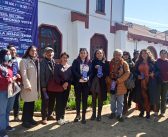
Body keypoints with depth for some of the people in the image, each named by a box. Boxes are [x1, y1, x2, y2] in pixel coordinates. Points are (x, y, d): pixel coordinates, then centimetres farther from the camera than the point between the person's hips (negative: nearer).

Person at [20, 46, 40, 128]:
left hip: (35, 85, 7)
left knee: (32, 103, 13)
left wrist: (38, 85, 11)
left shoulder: (36, 61, 15)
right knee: (27, 103, -1)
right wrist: (27, 85, -21)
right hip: (29, 85, -7)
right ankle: (25, 121, 10)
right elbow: (24, 74, -14)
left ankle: (30, 118, 24)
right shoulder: (24, 61, -6)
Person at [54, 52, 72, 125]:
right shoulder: (57, 66, 2)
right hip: (59, 87, -3)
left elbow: (71, 77, 5)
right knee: (59, 102, -2)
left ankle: (62, 117, 19)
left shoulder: (70, 67, 12)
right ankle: (58, 118, 7)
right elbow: (56, 76, -6)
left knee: (64, 103, 8)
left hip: (67, 87, 4)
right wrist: (62, 84, -14)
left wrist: (67, 83, -12)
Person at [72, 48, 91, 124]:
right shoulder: (75, 61, 2)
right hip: (78, 83, -1)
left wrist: (88, 77, -12)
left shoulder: (89, 62, 8)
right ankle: (78, 114, 24)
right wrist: (80, 77, -19)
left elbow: (91, 71, 7)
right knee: (78, 99, 8)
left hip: (86, 83, 1)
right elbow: (73, 71, -8)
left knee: (85, 99, 4)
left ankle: (83, 116, 14)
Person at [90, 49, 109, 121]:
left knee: (100, 99, 5)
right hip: (94, 82, 1)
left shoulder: (105, 62, 4)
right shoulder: (93, 62, 7)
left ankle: (99, 114, 17)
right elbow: (91, 71, 0)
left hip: (102, 82, -1)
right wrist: (95, 68, -17)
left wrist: (102, 75, -17)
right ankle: (94, 113, 19)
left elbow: (107, 72, -1)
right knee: (94, 98, 7)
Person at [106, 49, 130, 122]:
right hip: (112, 85, 3)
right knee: (113, 100, 14)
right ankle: (113, 112, 29)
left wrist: (118, 80, -17)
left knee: (120, 101, 4)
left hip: (120, 85, -3)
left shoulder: (124, 63, -2)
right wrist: (109, 80, -9)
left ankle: (119, 114, 15)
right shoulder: (111, 63, 7)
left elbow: (127, 73, -11)